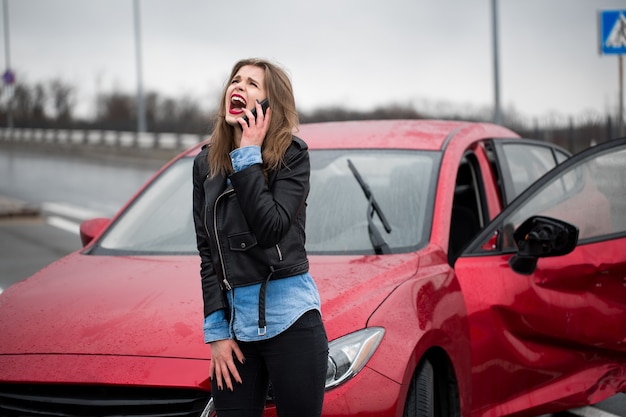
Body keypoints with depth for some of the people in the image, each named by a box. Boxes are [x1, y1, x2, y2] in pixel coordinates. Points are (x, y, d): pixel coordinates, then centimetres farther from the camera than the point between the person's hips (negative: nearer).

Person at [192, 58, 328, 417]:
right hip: (235, 322, 4)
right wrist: (216, 329, 1)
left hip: (289, 319, -4)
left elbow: (270, 229, -18)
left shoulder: (291, 154, -4)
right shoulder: (207, 162, 9)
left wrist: (248, 157, -12)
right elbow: (208, 255, 8)